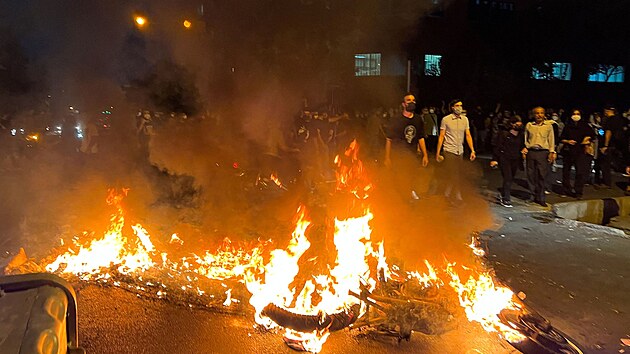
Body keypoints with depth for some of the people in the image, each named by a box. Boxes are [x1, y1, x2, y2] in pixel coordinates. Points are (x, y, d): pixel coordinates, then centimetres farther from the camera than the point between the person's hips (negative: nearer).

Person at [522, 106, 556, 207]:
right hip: (531, 152, 1)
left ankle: (541, 198, 3)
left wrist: (551, 152, 2)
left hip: (543, 152, -1)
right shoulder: (529, 125, 9)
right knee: (531, 175, 1)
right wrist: (524, 150, 6)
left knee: (542, 176, -4)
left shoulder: (548, 126, 8)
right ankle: (534, 196, 12)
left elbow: (551, 140, 10)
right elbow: (525, 139, 15)